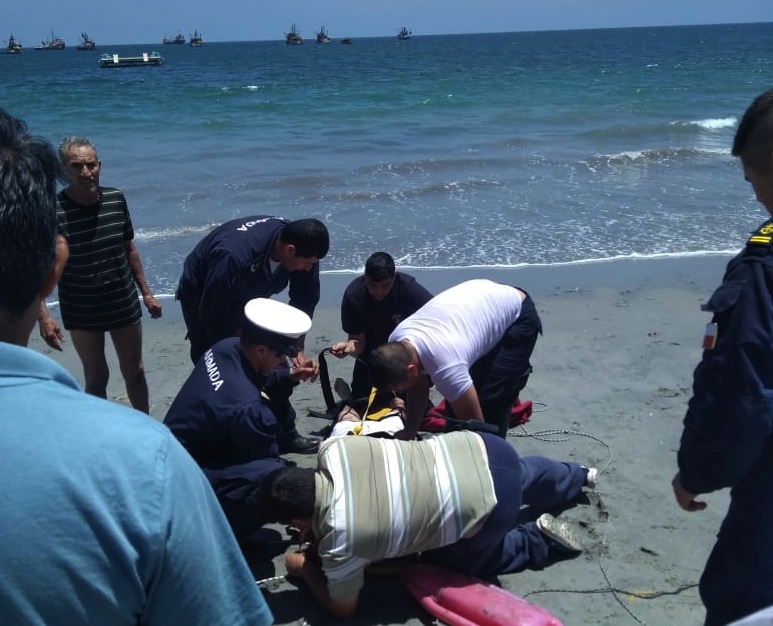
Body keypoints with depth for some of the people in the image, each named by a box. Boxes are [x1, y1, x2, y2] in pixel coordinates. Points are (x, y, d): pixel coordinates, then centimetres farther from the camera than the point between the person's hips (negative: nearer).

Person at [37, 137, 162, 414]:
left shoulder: (116, 199, -5)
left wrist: (146, 293, 11)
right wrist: (44, 317, -34)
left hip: (125, 305, 3)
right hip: (81, 312, -3)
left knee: (134, 372, 16)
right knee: (96, 377, 10)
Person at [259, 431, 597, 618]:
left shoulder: (338, 539, -21)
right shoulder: (333, 449, -8)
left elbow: (343, 607, 0)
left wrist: (305, 569, 11)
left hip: (490, 504, -6)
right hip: (476, 449, 6)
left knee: (447, 562, 21)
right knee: (524, 477, 38)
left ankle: (538, 539, 21)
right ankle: (579, 476, 61)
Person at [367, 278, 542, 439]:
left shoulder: (445, 366, -40)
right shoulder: (396, 342, -17)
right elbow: (418, 388, 1)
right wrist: (408, 434, -3)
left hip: (518, 315, -7)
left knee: (491, 400, -14)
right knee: (457, 396, 7)